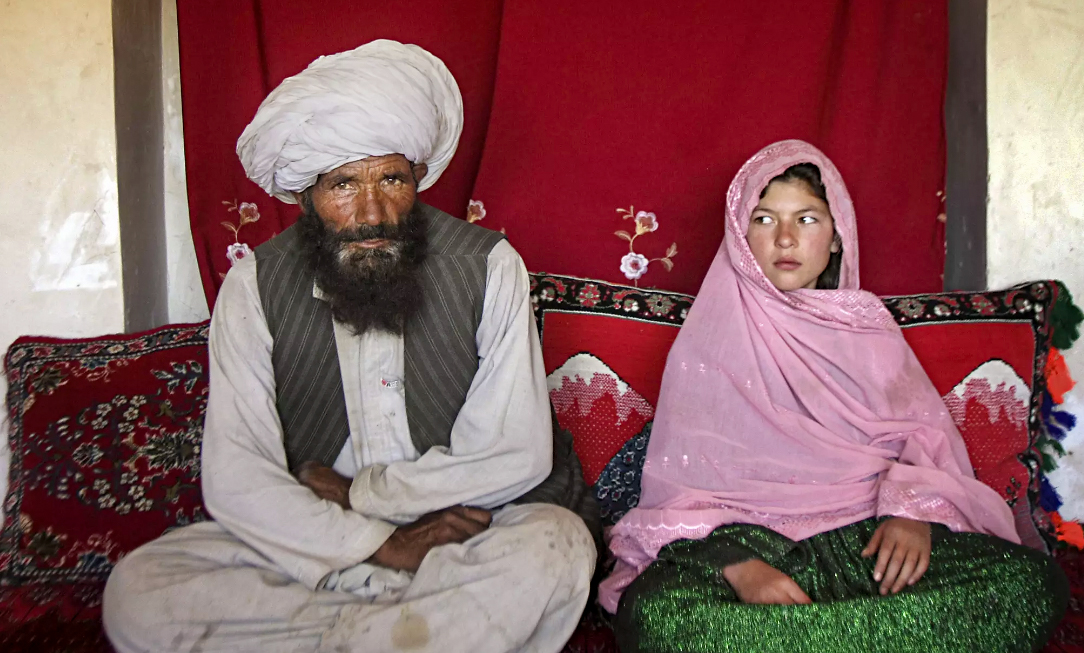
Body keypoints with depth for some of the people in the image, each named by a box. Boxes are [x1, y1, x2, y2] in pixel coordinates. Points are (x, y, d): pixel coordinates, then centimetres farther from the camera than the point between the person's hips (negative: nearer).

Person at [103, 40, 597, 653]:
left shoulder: (490, 267, -9)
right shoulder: (255, 288, -5)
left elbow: (516, 456, -13)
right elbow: (237, 482, -11)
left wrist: (354, 492, -8)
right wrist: (378, 545, -21)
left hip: (465, 537, -1)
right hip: (311, 548, 2)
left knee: (558, 546, -32)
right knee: (137, 590, -20)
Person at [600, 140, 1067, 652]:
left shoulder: (866, 325, 15)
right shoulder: (708, 340, 6)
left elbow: (926, 431, 12)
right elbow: (679, 477, -1)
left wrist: (915, 507, -11)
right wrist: (737, 562, -20)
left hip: (869, 534, 3)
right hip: (748, 534, -2)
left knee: (1035, 580, -23)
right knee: (652, 612, -35)